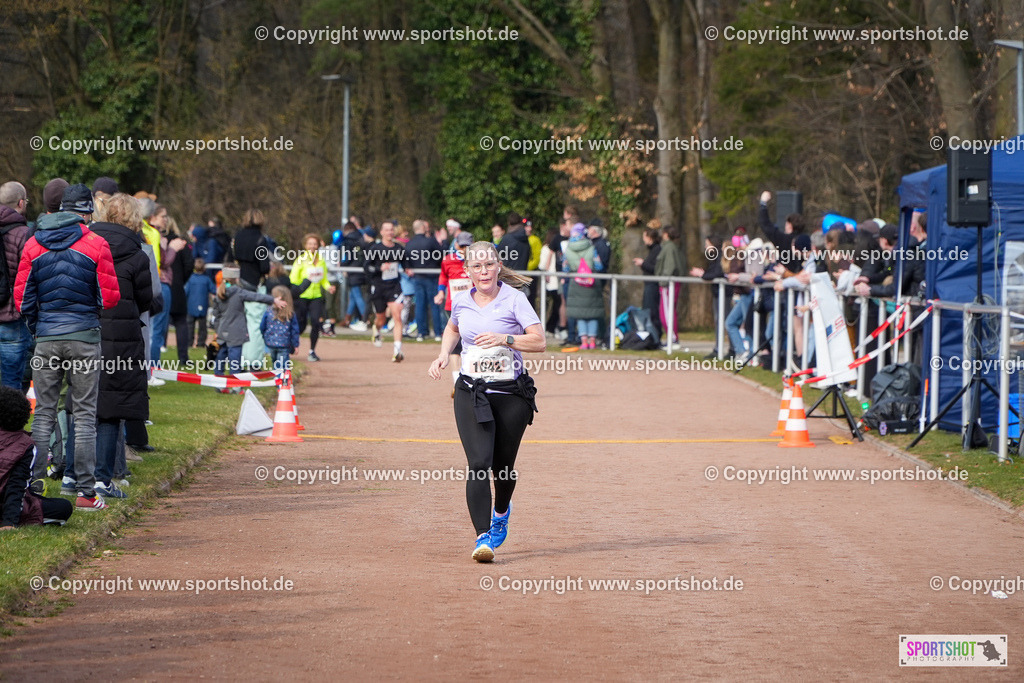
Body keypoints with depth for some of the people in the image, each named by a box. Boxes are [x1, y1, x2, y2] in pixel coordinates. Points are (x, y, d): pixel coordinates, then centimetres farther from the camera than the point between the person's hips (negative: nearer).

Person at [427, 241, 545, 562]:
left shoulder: (514, 299, -8)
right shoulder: (461, 302, 4)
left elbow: (539, 342, -14)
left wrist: (504, 338, -26)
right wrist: (443, 355, 9)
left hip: (511, 394, -1)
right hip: (471, 394, 2)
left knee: (503, 467, 11)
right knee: (478, 463, -15)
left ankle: (501, 511, 44)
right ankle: (482, 537, -15)